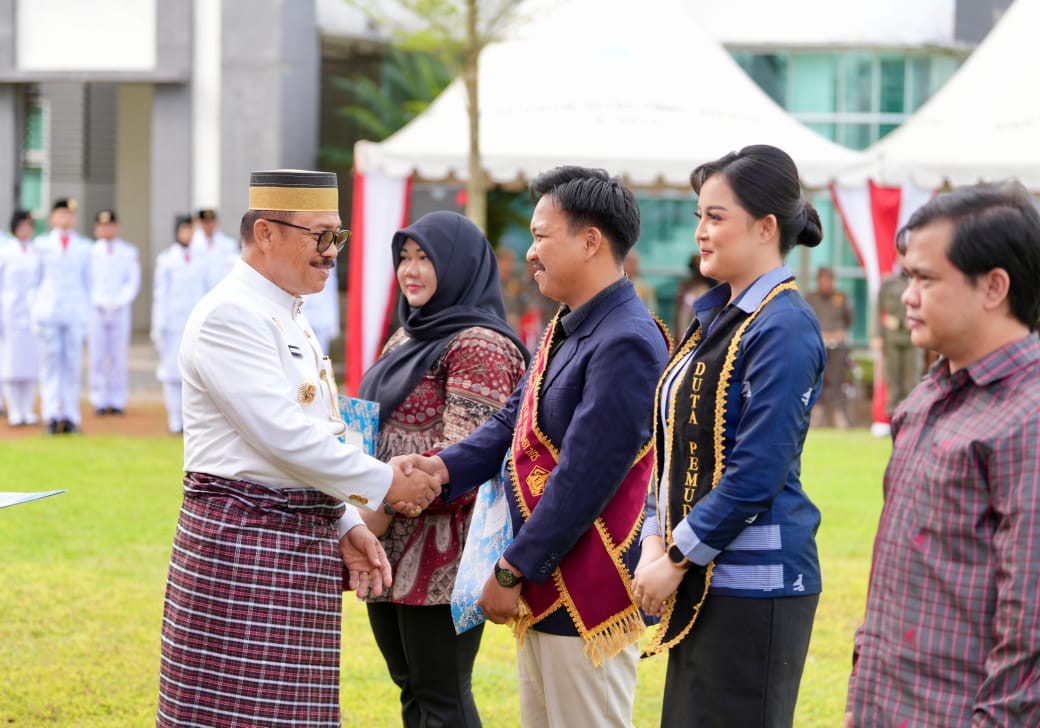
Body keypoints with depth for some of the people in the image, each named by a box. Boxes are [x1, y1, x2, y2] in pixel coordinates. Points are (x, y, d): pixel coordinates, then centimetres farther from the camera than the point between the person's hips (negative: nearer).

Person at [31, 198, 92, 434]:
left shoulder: (83, 247, 11)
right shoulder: (41, 244, 8)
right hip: (48, 310, -1)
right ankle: (52, 416, -4)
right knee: (50, 363, -3)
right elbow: (36, 280, 10)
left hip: (75, 311, 1)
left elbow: (87, 282, 13)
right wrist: (35, 313, 5)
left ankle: (70, 417, 3)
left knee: (73, 365, 0)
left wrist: (86, 315, 7)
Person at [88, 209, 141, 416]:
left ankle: (117, 401, 2)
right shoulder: (89, 253, 6)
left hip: (121, 311, 1)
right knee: (97, 357, -3)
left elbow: (134, 282, 5)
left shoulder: (129, 253, 9)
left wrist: (119, 301, -9)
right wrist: (100, 301, -12)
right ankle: (99, 401, 1)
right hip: (96, 311, -1)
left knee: (119, 356, -2)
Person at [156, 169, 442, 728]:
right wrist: (384, 482, -12)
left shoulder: (292, 320, 18)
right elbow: (282, 435, -19)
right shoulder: (229, 316, -13)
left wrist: (345, 524, 7)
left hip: (303, 544, 9)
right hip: (242, 542, -9)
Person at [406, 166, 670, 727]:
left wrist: (512, 571, -17)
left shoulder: (625, 344, -20)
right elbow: (515, 421, 14)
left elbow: (583, 477, -22)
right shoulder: (566, 328, 13)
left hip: (586, 596, -10)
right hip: (541, 591, 10)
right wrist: (444, 467, -4)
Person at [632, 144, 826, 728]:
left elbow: (756, 473, -19)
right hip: (701, 581, 9)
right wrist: (657, 542, 3)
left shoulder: (784, 328, -14)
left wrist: (678, 558, -13)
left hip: (754, 584, -9)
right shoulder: (716, 317, 13)